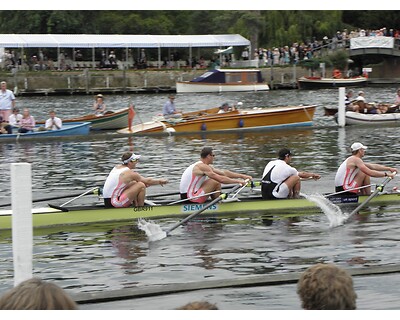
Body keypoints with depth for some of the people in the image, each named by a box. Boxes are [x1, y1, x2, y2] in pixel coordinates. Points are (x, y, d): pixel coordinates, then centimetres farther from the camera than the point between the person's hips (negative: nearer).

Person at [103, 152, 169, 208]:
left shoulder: (116, 167, 12)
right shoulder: (129, 173, -12)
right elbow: (147, 181, 1)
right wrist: (160, 181, 17)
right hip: (114, 203, -9)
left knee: (134, 183, 23)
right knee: (141, 186, -9)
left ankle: (136, 206, 25)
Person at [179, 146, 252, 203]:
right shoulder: (202, 167, -16)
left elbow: (224, 173, 15)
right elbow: (221, 179, -20)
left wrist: (242, 176, 13)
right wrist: (238, 181, -11)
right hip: (190, 197, -10)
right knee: (216, 182, -12)